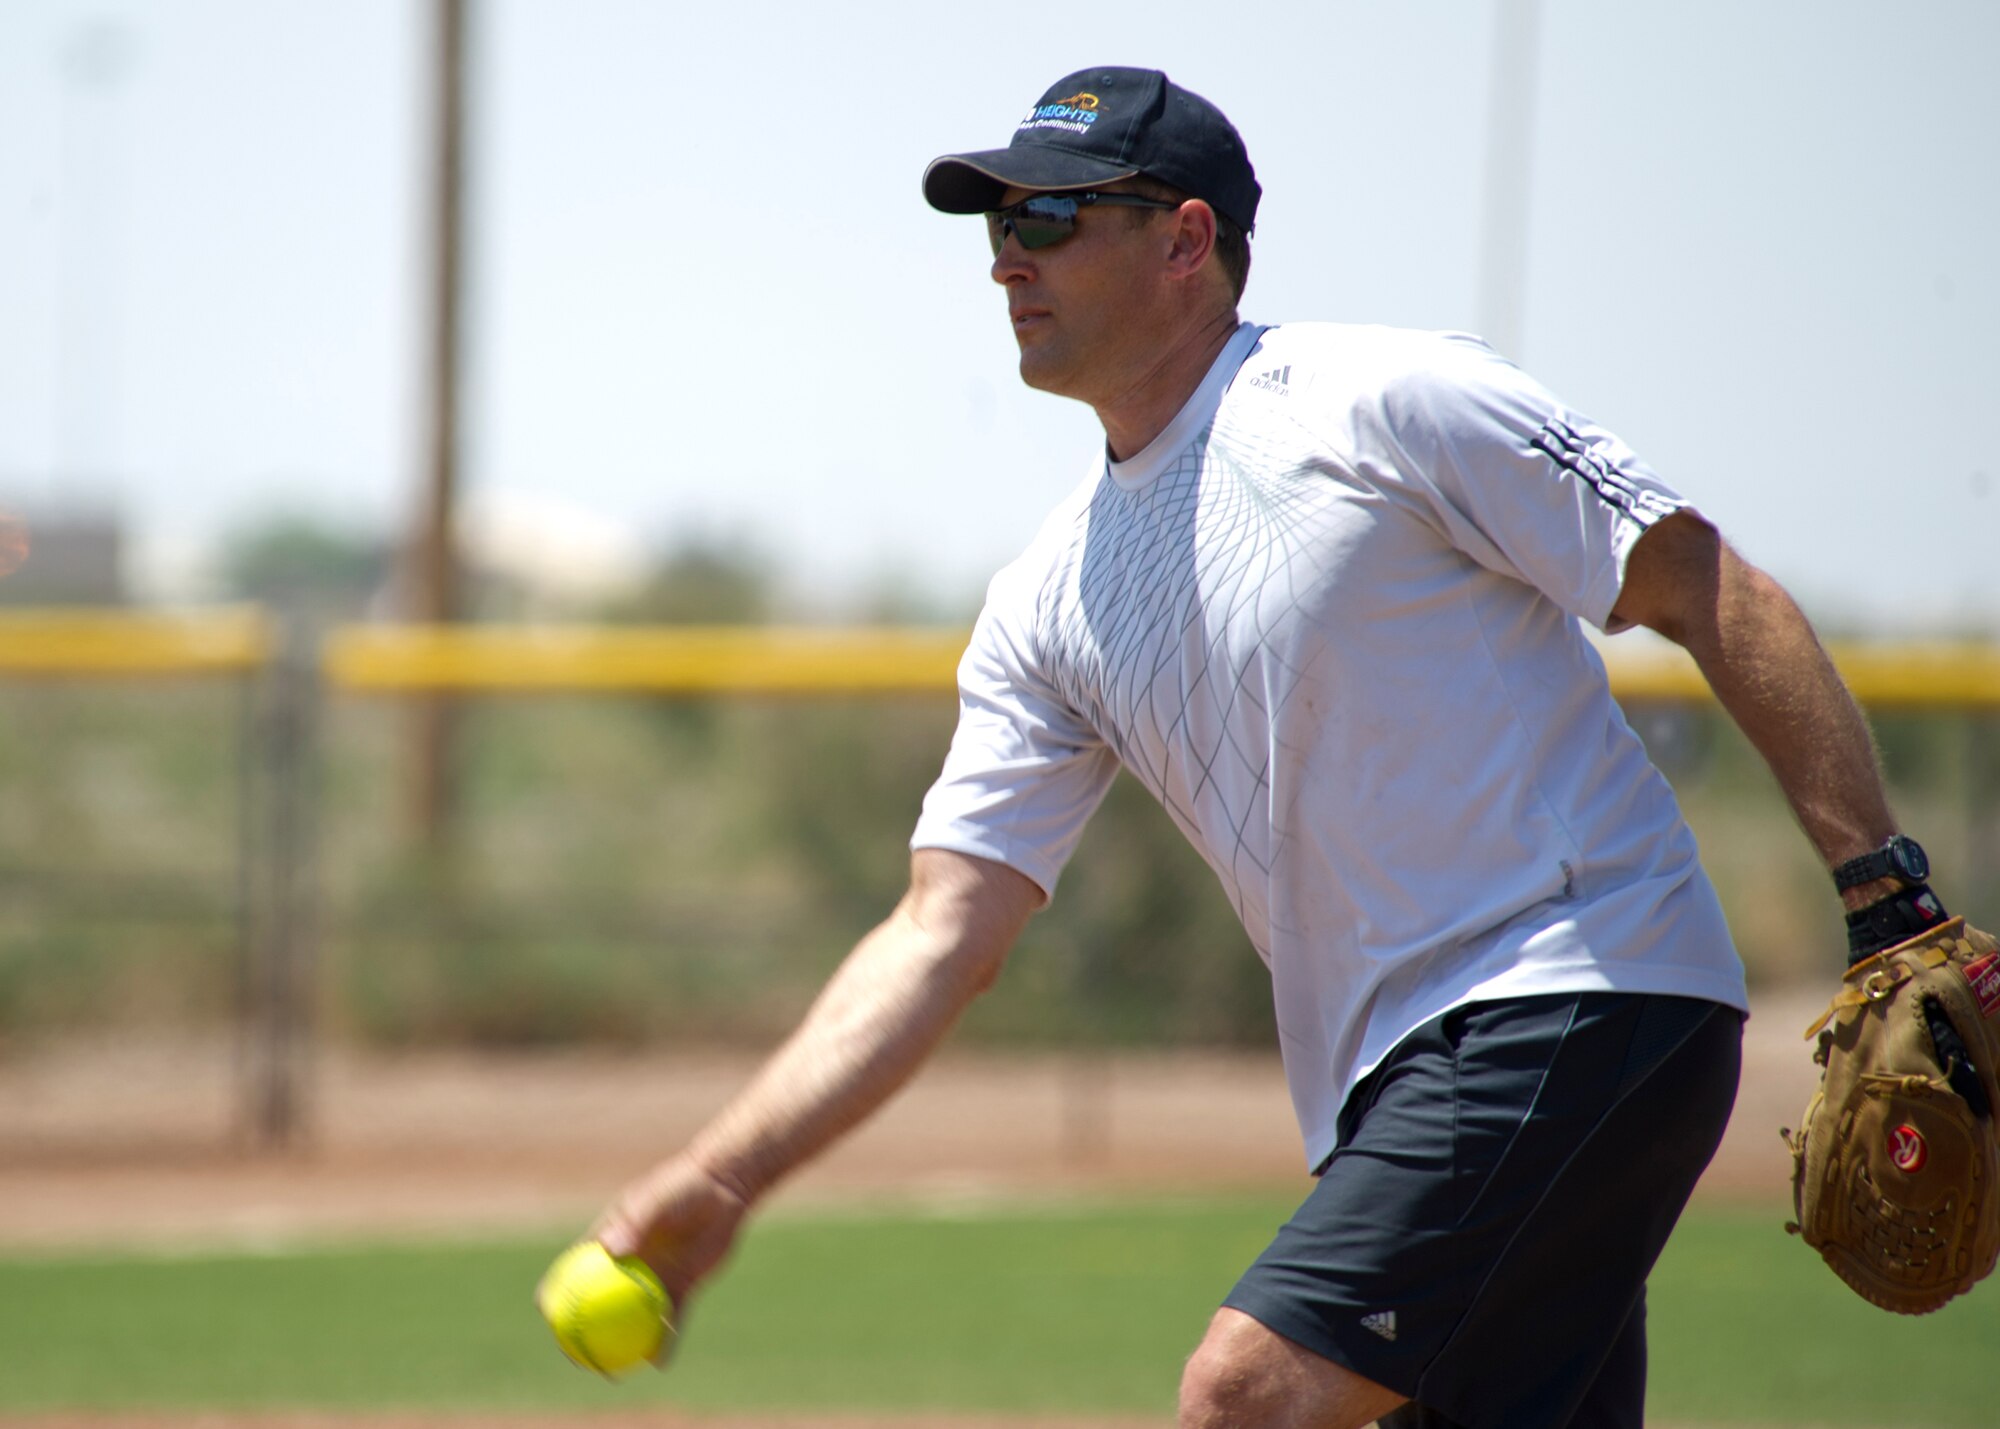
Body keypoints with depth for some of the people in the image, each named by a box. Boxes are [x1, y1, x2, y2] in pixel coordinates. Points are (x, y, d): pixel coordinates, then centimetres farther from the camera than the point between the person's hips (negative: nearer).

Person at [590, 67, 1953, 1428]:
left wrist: (1891, 897, -13)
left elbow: (1718, 599, -6)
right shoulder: (1049, 604, 14)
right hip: (1394, 1085, 8)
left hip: (1586, 999, -8)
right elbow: (941, 935, 10)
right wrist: (716, 1180, -2)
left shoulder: (1388, 403, -6)